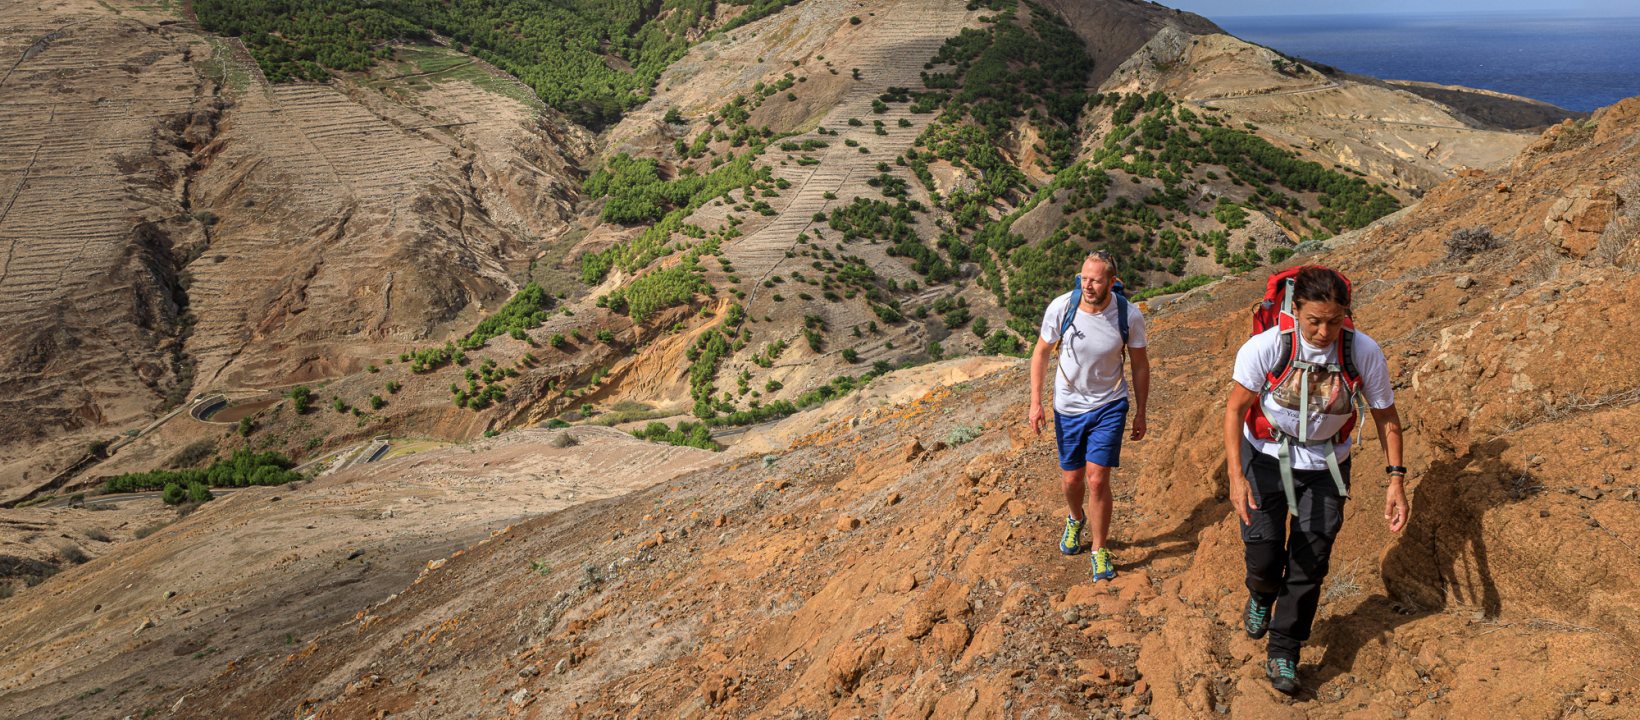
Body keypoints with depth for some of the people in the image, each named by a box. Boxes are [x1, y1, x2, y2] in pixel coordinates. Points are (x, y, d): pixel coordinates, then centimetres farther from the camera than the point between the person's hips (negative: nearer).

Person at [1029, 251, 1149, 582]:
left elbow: (1140, 365, -2)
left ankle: (1099, 550, 12)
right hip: (1068, 406, 1)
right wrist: (1035, 402, -6)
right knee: (1071, 479, 12)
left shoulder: (1129, 316, -18)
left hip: (1109, 406, -1)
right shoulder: (1061, 307, -19)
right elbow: (1041, 353, -3)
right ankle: (1076, 519, 48)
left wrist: (1140, 413, 3)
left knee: (1097, 480, -9)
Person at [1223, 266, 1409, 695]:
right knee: (1264, 554, -1)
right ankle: (1261, 596, 37)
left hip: (1326, 466, 2)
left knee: (1310, 563, 3)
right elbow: (1235, 409, -16)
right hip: (1267, 457, -1)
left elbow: (1385, 415, -6)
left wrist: (1396, 480, -11)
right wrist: (1236, 476, -26)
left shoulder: (1365, 352, -20)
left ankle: (1283, 652, 21)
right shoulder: (1265, 348, -26)